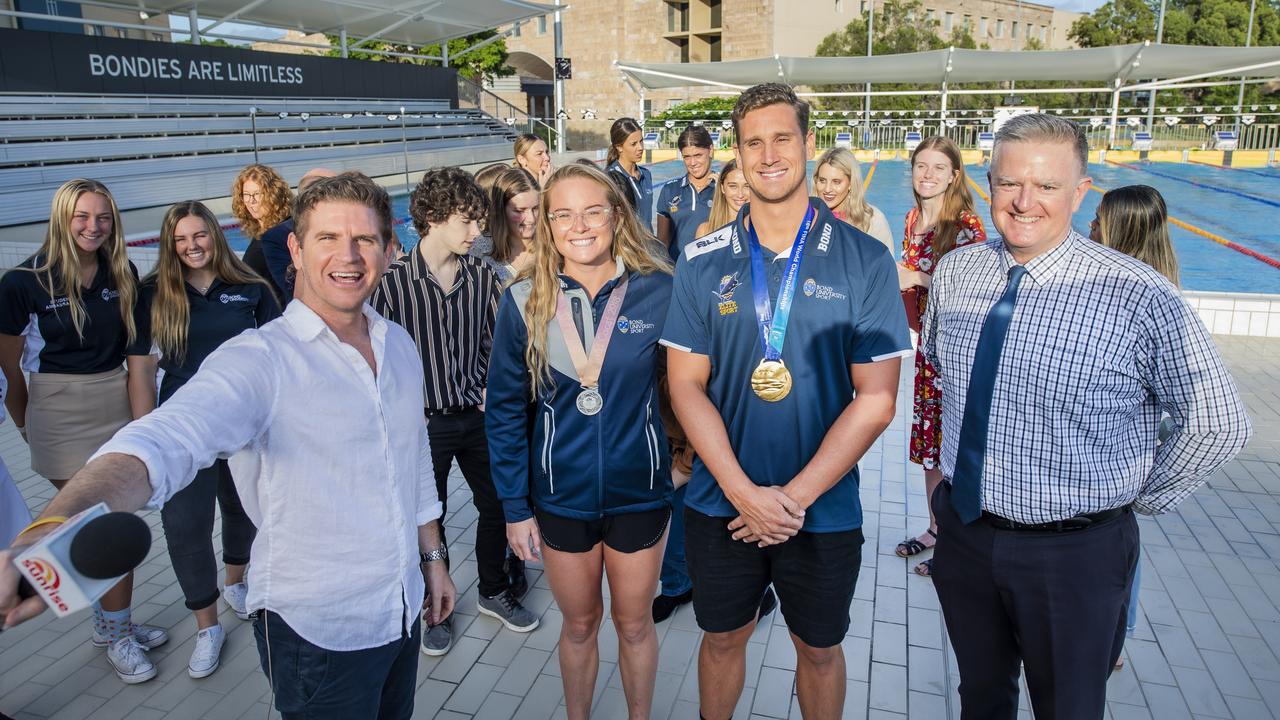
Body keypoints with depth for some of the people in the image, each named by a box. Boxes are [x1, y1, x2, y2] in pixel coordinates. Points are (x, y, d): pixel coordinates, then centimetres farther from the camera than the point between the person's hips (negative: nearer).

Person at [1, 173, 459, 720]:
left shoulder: (400, 345, 1)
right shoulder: (258, 360, -19)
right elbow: (163, 443, -36)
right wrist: (52, 530, -54)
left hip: (402, 612, 6)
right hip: (316, 631, -6)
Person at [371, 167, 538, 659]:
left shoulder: (482, 275, -4)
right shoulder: (393, 281, -14)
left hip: (478, 415, 4)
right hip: (424, 421, -3)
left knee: (497, 506, 14)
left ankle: (495, 591, 39)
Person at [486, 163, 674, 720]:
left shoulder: (656, 291, -11)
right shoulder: (524, 302, -8)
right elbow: (506, 411, -3)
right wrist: (515, 507, -4)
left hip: (639, 491, 0)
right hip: (560, 497, 1)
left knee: (634, 623, 18)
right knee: (579, 623, 20)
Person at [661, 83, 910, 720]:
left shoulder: (864, 261, -7)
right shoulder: (703, 262, -3)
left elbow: (876, 399, -10)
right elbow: (686, 386, -5)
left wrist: (795, 497, -15)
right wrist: (744, 492, -15)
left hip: (825, 511, -1)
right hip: (721, 504, 1)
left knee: (818, 647, 19)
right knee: (723, 638, 20)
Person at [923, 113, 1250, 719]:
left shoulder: (1140, 297, -19)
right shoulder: (954, 272, -4)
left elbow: (1217, 424, -9)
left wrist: (1142, 498, -1)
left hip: (1075, 552, -4)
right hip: (962, 528, 4)